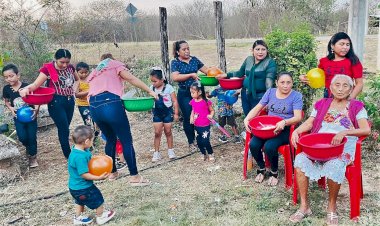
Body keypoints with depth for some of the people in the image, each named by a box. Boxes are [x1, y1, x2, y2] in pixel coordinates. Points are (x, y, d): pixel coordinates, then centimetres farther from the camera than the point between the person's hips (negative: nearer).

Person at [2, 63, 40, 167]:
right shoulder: (6, 89, -5)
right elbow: (6, 101, 12)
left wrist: (36, 109, -24)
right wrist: (11, 108, -8)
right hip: (18, 117, 2)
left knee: (32, 137, 1)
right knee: (22, 137, -10)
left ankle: (33, 157, 22)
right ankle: (29, 148, 24)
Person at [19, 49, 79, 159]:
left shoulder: (70, 67, 4)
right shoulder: (48, 69, -11)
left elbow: (77, 79, 24)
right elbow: (36, 85, -16)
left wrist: (74, 89, 8)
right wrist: (26, 89, -36)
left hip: (70, 101, 5)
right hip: (56, 103, -5)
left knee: (65, 129, 14)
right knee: (64, 130, -5)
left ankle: (67, 153, 26)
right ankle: (69, 156, 5)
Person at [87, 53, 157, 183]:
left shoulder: (94, 73, 34)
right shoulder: (115, 64, 17)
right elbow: (130, 78, 0)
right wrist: (149, 91, -1)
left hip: (94, 107, 6)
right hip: (110, 104, -6)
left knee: (110, 139, 24)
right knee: (126, 141, 1)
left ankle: (112, 172, 32)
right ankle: (134, 177, 3)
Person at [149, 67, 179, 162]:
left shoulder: (168, 88, -13)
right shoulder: (152, 88, -1)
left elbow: (175, 101, -8)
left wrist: (176, 113, -7)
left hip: (167, 112, -3)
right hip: (157, 113, 3)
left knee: (168, 132, 10)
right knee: (157, 133, 1)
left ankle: (170, 150, 26)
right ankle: (156, 153, 9)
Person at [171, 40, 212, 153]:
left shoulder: (194, 59, 8)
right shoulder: (175, 62, -3)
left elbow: (206, 69, 9)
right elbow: (175, 77, -17)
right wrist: (191, 75, -22)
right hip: (184, 94, -3)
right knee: (188, 118, 1)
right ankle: (191, 142, 17)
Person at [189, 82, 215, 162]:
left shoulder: (206, 102, -15)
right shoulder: (193, 102, 1)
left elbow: (212, 110, -4)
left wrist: (211, 115, -24)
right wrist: (191, 118, -4)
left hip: (205, 126, -5)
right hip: (196, 126, 5)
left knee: (205, 141, -5)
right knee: (199, 142, 12)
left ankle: (211, 154, 19)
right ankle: (204, 154, 32)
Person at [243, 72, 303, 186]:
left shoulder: (296, 96, -4)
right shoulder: (270, 92, 8)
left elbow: (298, 117, -15)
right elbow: (257, 108, 7)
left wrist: (284, 122, -35)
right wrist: (247, 119, -11)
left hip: (285, 130, -4)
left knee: (269, 146, -30)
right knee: (253, 145, -22)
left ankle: (274, 172, 0)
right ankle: (261, 168, 9)